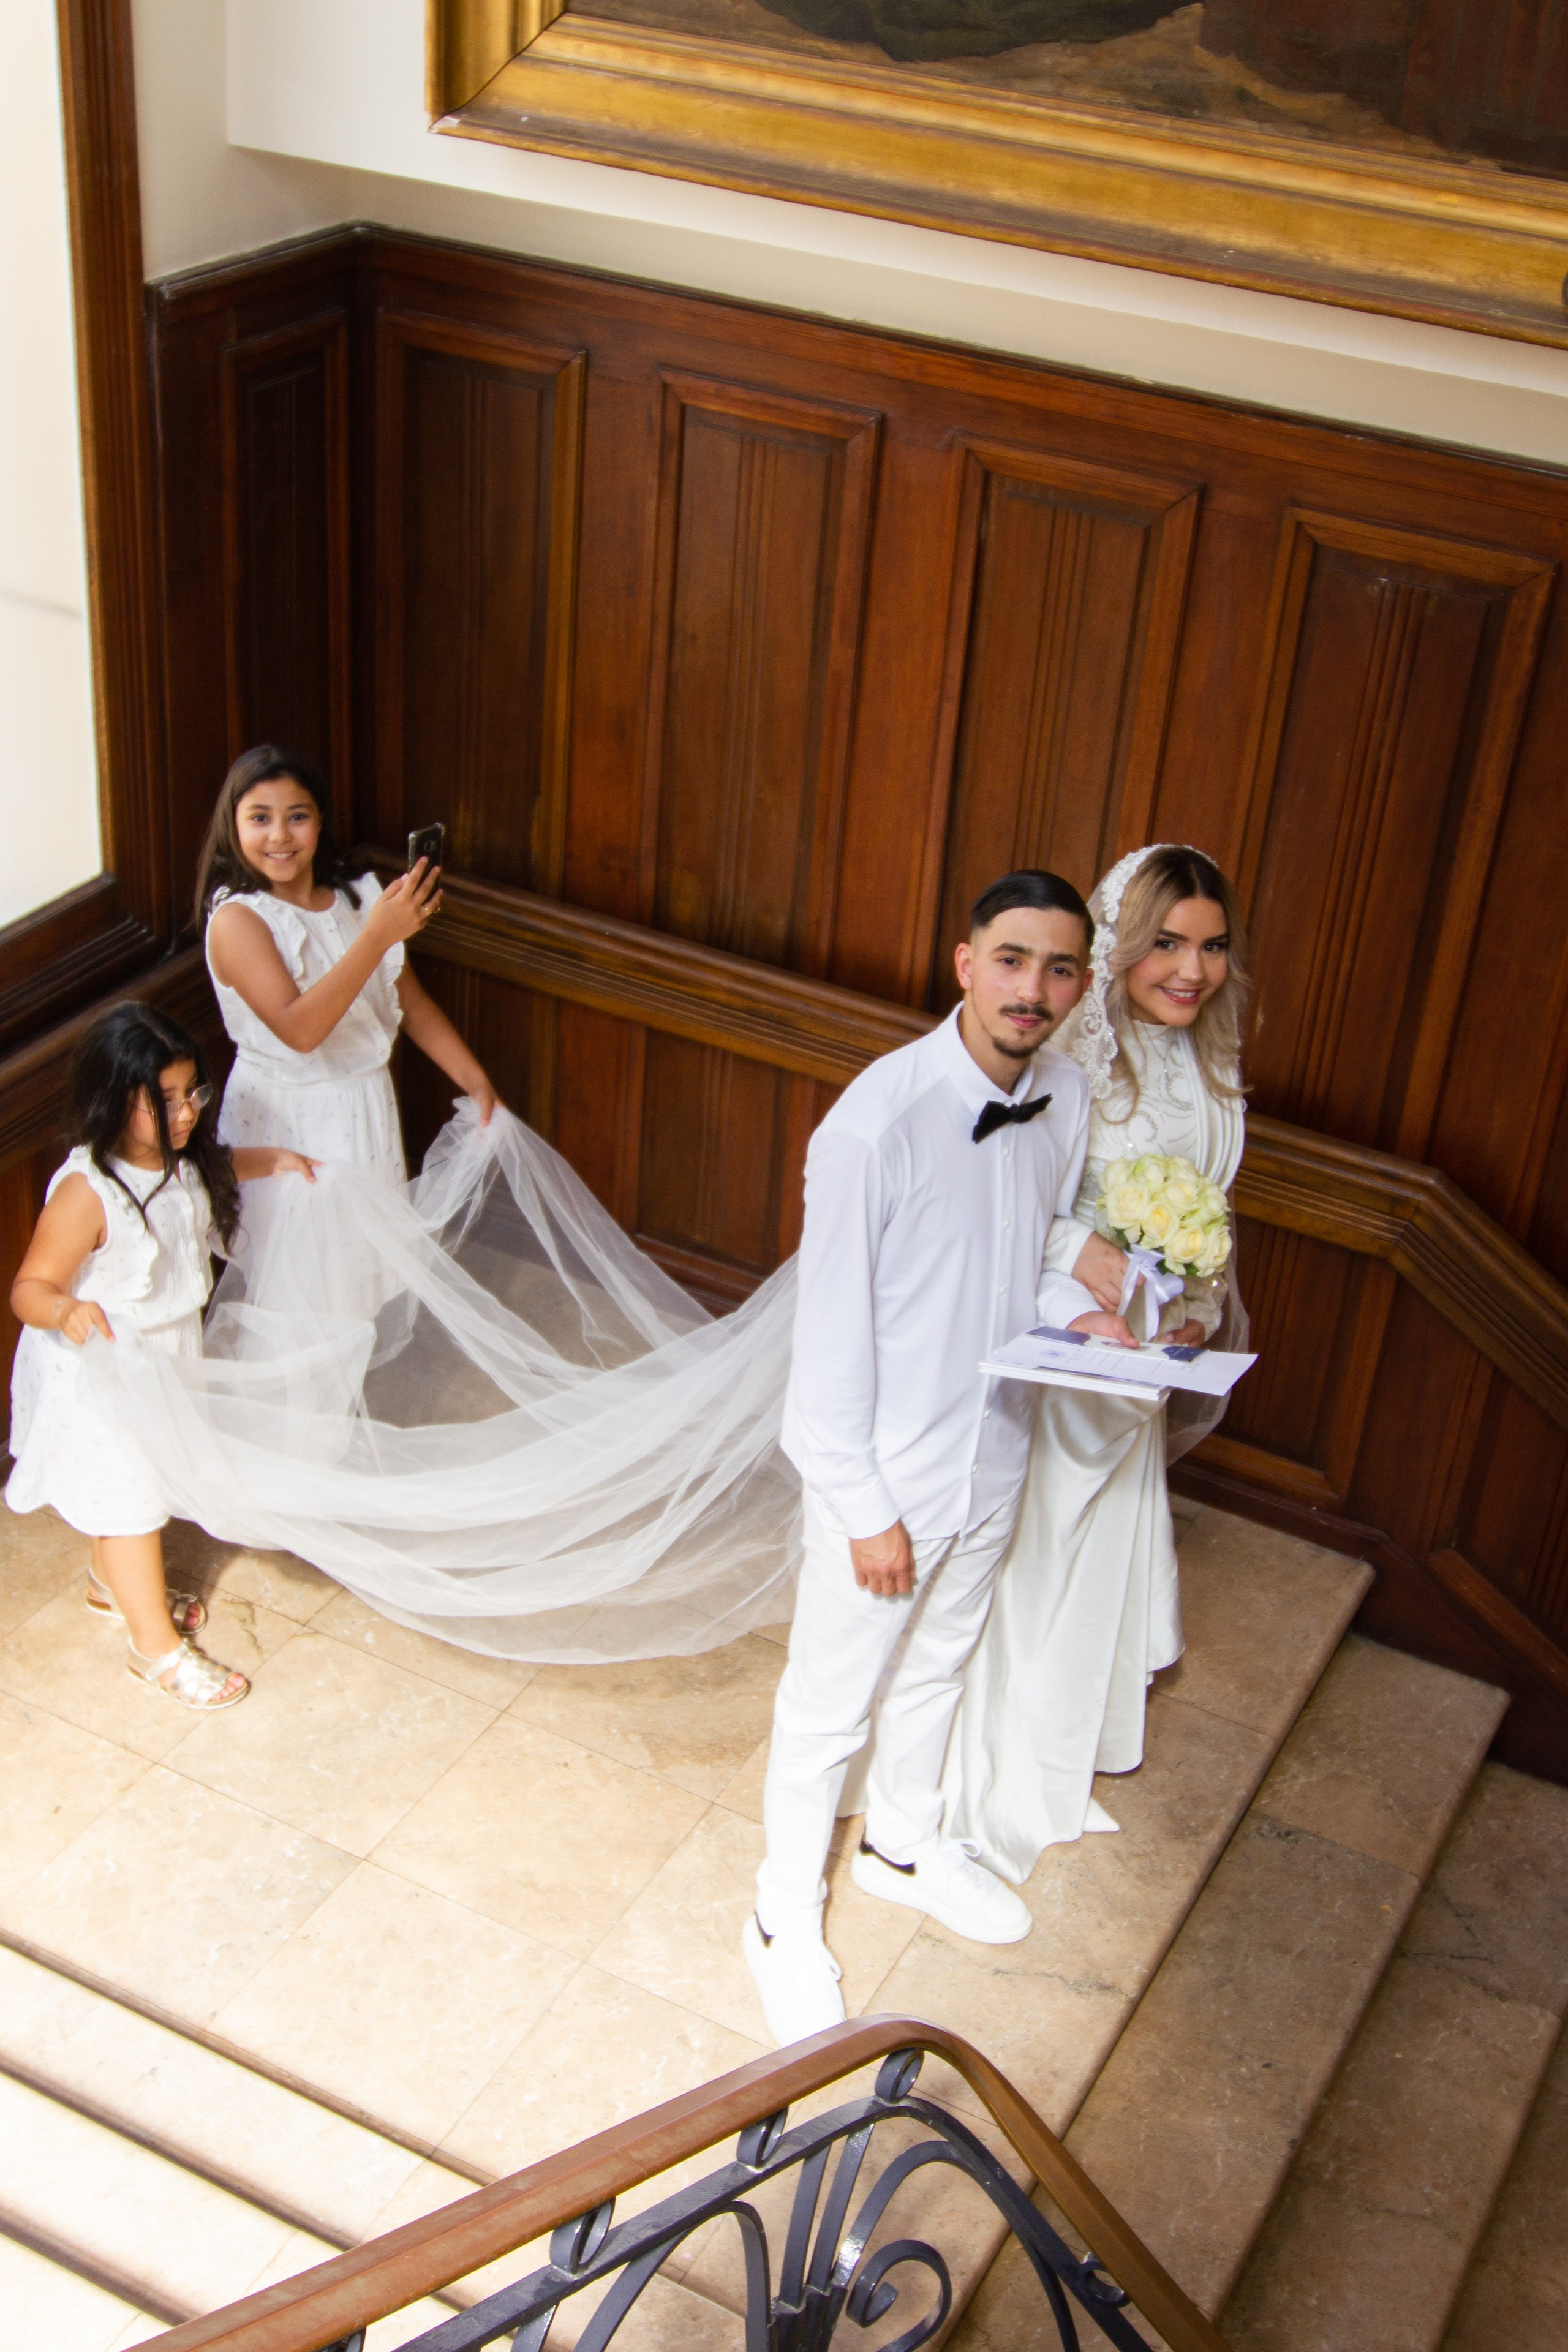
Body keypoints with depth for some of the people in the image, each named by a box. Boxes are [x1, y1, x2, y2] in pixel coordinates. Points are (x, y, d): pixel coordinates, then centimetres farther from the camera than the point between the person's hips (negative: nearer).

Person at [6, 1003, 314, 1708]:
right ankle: (156, 1644, 22)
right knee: (129, 1498, 7)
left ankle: (114, 1583, 52)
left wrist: (271, 1162, 15)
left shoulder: (178, 1157, -8)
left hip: (163, 1355, 8)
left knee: (126, 1487, 28)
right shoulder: (87, 1192, -33)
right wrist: (69, 1311, -51)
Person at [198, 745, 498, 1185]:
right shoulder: (236, 918, -16)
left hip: (366, 1110, 5)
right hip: (281, 1121, -5)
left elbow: (410, 1000, 8)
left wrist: (475, 1080, -3)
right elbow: (298, 1029, -29)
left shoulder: (360, 893, 1)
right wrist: (378, 935, -34)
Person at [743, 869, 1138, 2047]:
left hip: (995, 1457, 7)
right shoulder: (879, 1122, -27)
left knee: (938, 1667, 28)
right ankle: (788, 1921, 34)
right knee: (831, 1707, 12)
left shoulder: (1068, 1097, -7)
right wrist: (864, 1508, -17)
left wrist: (1075, 1310, -11)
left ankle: (905, 1844, 53)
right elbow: (832, 1329, -21)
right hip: (887, 1474, -6)